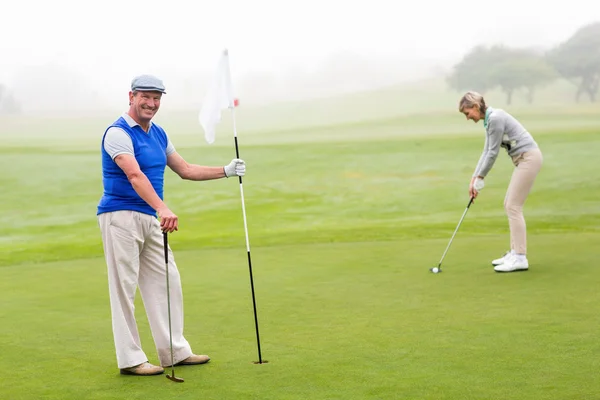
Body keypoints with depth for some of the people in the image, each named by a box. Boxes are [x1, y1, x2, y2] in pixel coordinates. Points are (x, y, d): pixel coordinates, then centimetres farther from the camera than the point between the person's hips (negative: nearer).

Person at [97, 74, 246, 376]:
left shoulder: (158, 134, 13)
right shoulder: (118, 133, -14)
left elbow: (185, 170, 22)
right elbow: (135, 175, -29)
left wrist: (226, 171, 13)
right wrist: (162, 208, -42)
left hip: (149, 218, 9)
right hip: (121, 215, -9)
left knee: (166, 282, 11)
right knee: (124, 287, -4)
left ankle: (175, 351, 20)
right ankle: (129, 359, 2)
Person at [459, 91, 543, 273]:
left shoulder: (495, 118, -18)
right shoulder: (489, 120, 13)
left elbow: (493, 152, -16)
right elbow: (487, 152, 16)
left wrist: (480, 178, -6)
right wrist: (474, 178, 11)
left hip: (529, 158, -10)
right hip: (523, 159, 10)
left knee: (513, 206, -10)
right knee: (509, 205, 12)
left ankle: (520, 258, -8)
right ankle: (515, 253, 17)